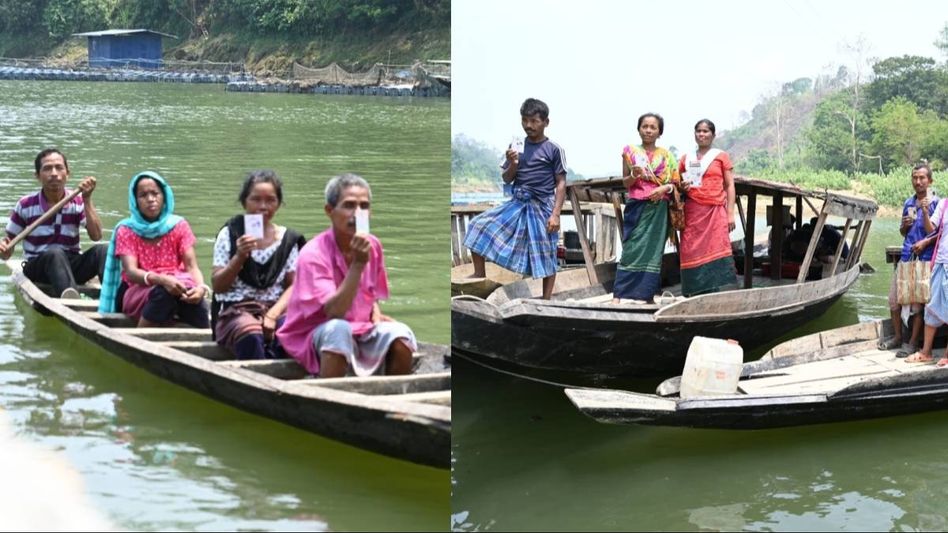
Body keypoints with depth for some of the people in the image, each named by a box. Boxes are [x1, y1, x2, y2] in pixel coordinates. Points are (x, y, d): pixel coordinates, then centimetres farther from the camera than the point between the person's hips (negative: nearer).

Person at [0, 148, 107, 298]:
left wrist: (87, 199, -15)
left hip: (72, 265, 2)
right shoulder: (25, 205, 0)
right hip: (37, 268, -2)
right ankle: (71, 302, -67)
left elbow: (96, 235, -11)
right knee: (55, 253, -37)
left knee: (102, 250, -27)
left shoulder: (78, 202, 4)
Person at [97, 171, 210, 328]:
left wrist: (200, 287, -27)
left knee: (189, 289, -35)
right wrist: (161, 279, -33)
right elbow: (131, 272, -12)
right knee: (165, 291, -37)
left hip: (177, 287, 2)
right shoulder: (126, 230, 3)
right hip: (139, 291, -2)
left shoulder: (178, 225, 8)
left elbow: (192, 266, -3)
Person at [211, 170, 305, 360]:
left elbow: (293, 286, 6)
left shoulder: (288, 240, 12)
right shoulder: (230, 235, 7)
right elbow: (217, 286, 4)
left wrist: (272, 315, -11)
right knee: (251, 336, -38)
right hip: (236, 311, -2)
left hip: (276, 310, 2)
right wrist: (239, 257, -12)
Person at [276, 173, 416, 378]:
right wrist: (358, 264, -33)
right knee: (339, 328, -36)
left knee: (399, 334, -20)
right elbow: (334, 312, -30)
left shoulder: (373, 246, -1)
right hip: (313, 337, -5)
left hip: (360, 333, 5)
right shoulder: (313, 254, -19)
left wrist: (376, 316, -4)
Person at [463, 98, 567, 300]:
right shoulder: (518, 147, 7)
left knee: (545, 256, 1)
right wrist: (513, 164, -11)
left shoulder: (554, 149, -7)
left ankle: (546, 301, 11)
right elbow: (507, 180, 10)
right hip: (517, 203, 5)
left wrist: (555, 214, -14)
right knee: (479, 225, -4)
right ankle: (479, 275, 7)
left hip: (541, 207, -5)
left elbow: (561, 183, -7)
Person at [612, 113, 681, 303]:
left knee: (652, 249, -3)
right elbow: (625, 182, 7)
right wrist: (635, 175, -13)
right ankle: (619, 294, -10)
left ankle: (644, 294, -1)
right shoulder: (630, 152, 8)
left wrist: (664, 188, -11)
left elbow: (675, 183, 9)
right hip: (637, 207, -1)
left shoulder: (666, 156, 11)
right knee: (632, 248, -8)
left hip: (658, 208, 1)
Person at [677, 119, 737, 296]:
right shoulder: (686, 159, 16)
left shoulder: (721, 156, 9)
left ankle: (712, 293, -12)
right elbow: (678, 184, 24)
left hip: (715, 211, -2)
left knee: (713, 253, -12)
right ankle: (695, 294, -2)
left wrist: (730, 213, -1)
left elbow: (730, 185, 7)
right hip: (692, 212, 3)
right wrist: (682, 187, 0)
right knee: (691, 253, -5)